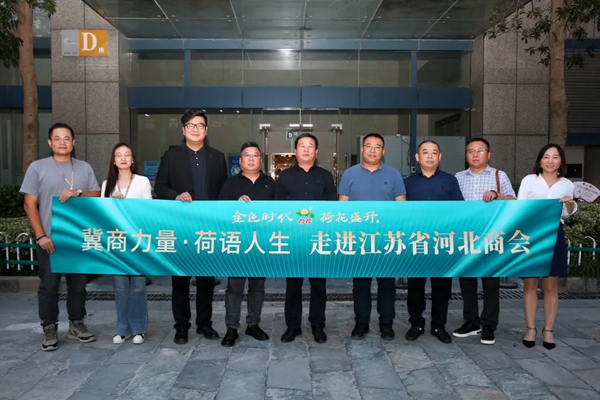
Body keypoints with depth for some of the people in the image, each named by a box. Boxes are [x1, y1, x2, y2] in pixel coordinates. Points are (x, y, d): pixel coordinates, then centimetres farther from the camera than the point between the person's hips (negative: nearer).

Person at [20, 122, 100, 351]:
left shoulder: (84, 168, 9)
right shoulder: (37, 167, 0)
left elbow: (97, 196, 6)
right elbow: (29, 205, -2)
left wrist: (78, 193, -15)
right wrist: (41, 236, -10)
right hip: (50, 239, -2)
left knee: (78, 284, 10)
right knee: (49, 286, 5)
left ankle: (77, 325, 24)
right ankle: (49, 329, 18)